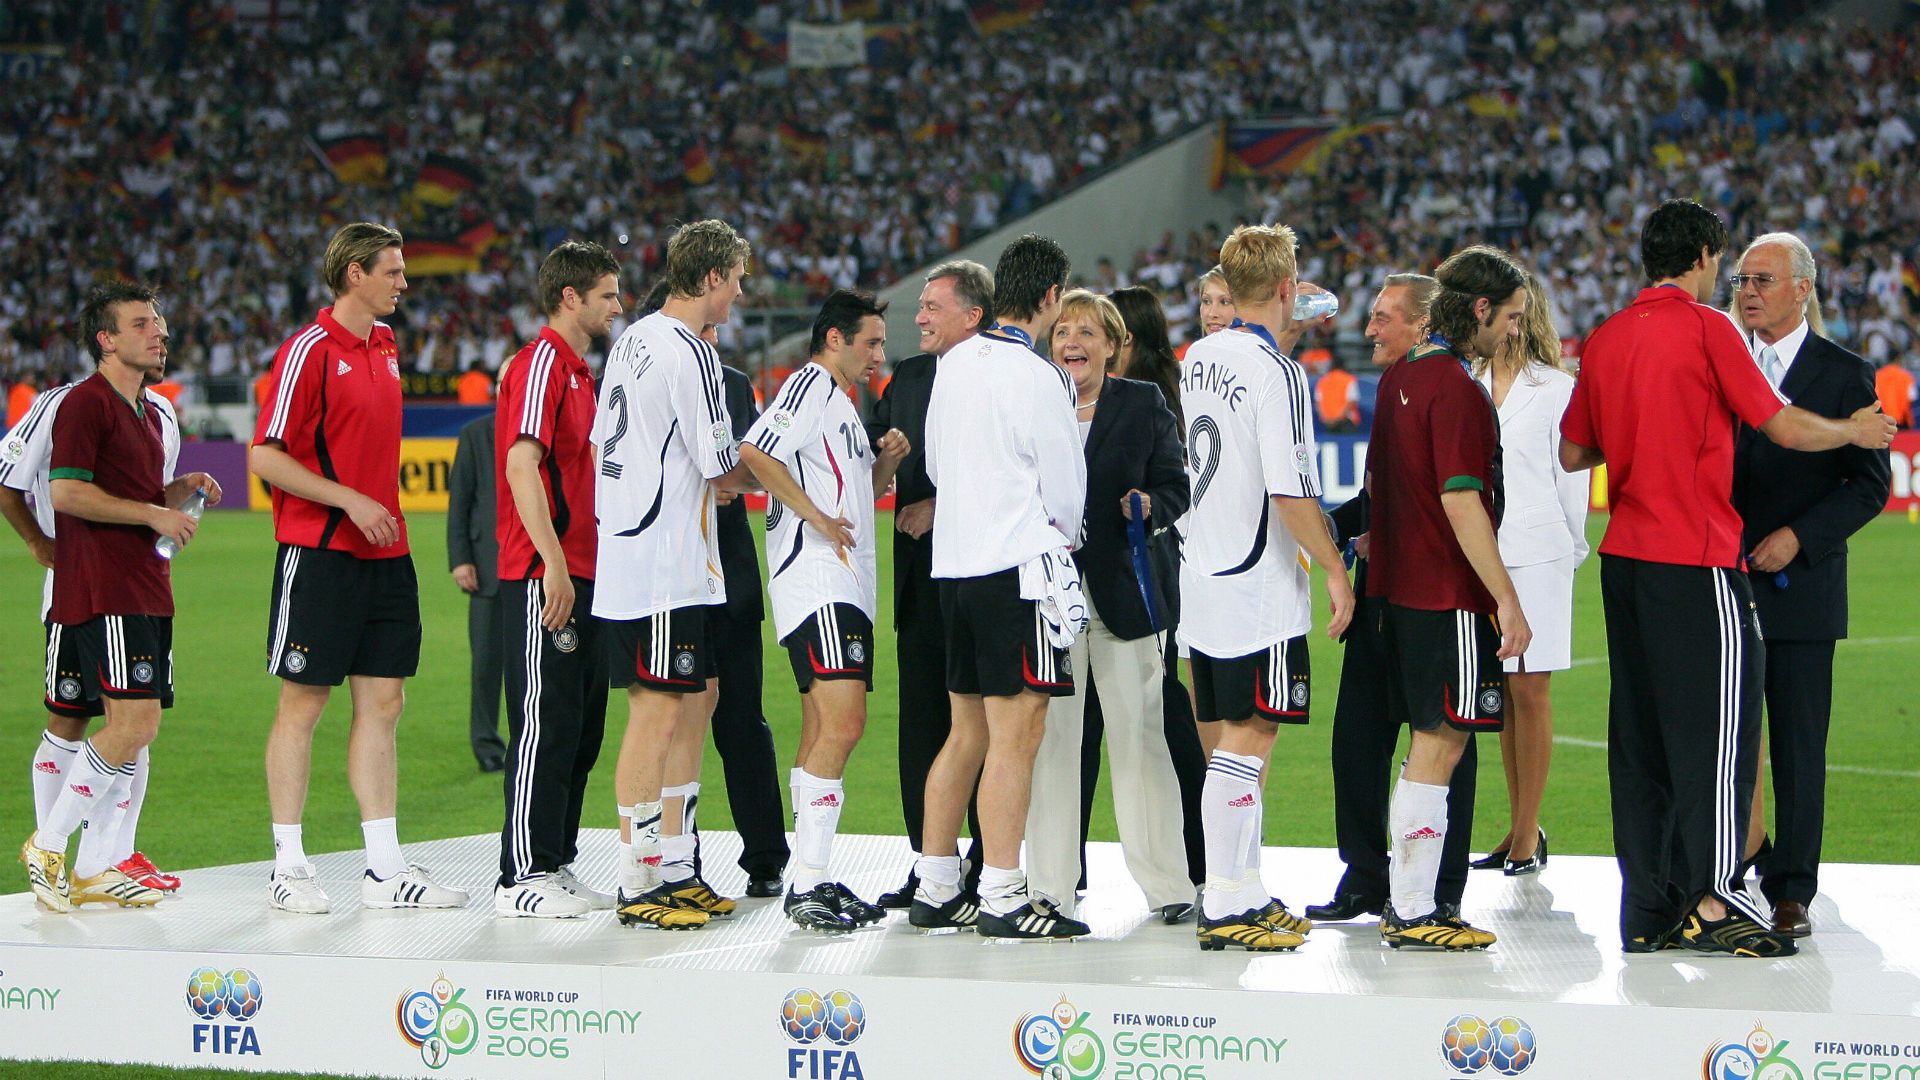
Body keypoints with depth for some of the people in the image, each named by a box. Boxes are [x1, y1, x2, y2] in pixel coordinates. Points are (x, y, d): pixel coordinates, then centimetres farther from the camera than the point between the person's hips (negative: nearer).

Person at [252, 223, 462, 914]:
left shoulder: (385, 344, 13)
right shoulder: (310, 349, -10)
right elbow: (265, 457, -13)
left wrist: (386, 508, 17)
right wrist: (350, 500, -17)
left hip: (384, 555, 8)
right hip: (319, 552, -8)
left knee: (383, 702, 5)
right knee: (303, 702, -1)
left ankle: (385, 869, 7)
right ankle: (288, 867, 5)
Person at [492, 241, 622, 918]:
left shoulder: (575, 370, 20)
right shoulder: (540, 362, -10)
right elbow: (520, 464, -21)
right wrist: (553, 561, -26)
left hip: (580, 576, 10)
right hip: (544, 577, -10)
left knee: (579, 729, 11)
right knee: (545, 726, -9)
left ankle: (556, 865, 17)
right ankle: (522, 879, -7)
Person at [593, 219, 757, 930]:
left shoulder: (632, 341, 14)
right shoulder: (689, 354, -14)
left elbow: (604, 445, 21)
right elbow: (723, 472, -11)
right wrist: (765, 477, 10)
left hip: (623, 556, 10)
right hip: (666, 570, -10)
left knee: (654, 713, 13)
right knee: (656, 715, -8)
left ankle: (659, 872, 17)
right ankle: (638, 887, -7)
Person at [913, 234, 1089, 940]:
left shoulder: (954, 364, 10)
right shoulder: (1036, 377, -13)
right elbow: (1066, 491, -5)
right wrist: (1060, 533, 16)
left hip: (953, 565, 8)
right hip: (1019, 565, -8)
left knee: (967, 733, 14)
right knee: (1016, 735, -6)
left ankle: (935, 890, 16)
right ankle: (1001, 899, -7)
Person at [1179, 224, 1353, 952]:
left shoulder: (1199, 359, 8)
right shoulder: (1276, 373, -16)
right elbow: (1290, 491, -20)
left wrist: (1288, 333, 29)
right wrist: (1335, 571, -11)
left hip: (1202, 583, 8)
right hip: (1257, 590, -8)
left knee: (1237, 736, 14)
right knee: (1246, 737, -5)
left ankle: (1247, 895, 19)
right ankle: (1224, 908, -5)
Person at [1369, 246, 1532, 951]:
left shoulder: (1400, 378, 13)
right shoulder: (1456, 388, -16)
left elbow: (1376, 482, 22)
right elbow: (1461, 502, -21)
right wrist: (1507, 600, -19)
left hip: (1401, 587, 10)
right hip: (1450, 596, -9)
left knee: (1429, 745, 15)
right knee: (1439, 746, -4)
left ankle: (1404, 903, 18)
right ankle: (1414, 915, -2)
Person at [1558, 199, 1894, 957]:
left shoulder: (1606, 339, 10)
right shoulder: (1707, 329, -9)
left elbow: (1574, 453, 16)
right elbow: (1785, 428, -7)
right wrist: (1857, 432, 10)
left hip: (1625, 556, 7)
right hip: (1696, 561, -7)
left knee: (1640, 731, 8)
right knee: (1716, 726, -4)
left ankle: (1648, 910, 9)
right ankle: (1713, 901, -8)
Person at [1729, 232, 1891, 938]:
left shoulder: (1844, 375, 0)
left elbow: (1871, 483, -3)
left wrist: (1798, 537, -13)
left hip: (1799, 589, -3)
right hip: (1722, 584, 3)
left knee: (1798, 748, 0)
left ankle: (1791, 892, 5)